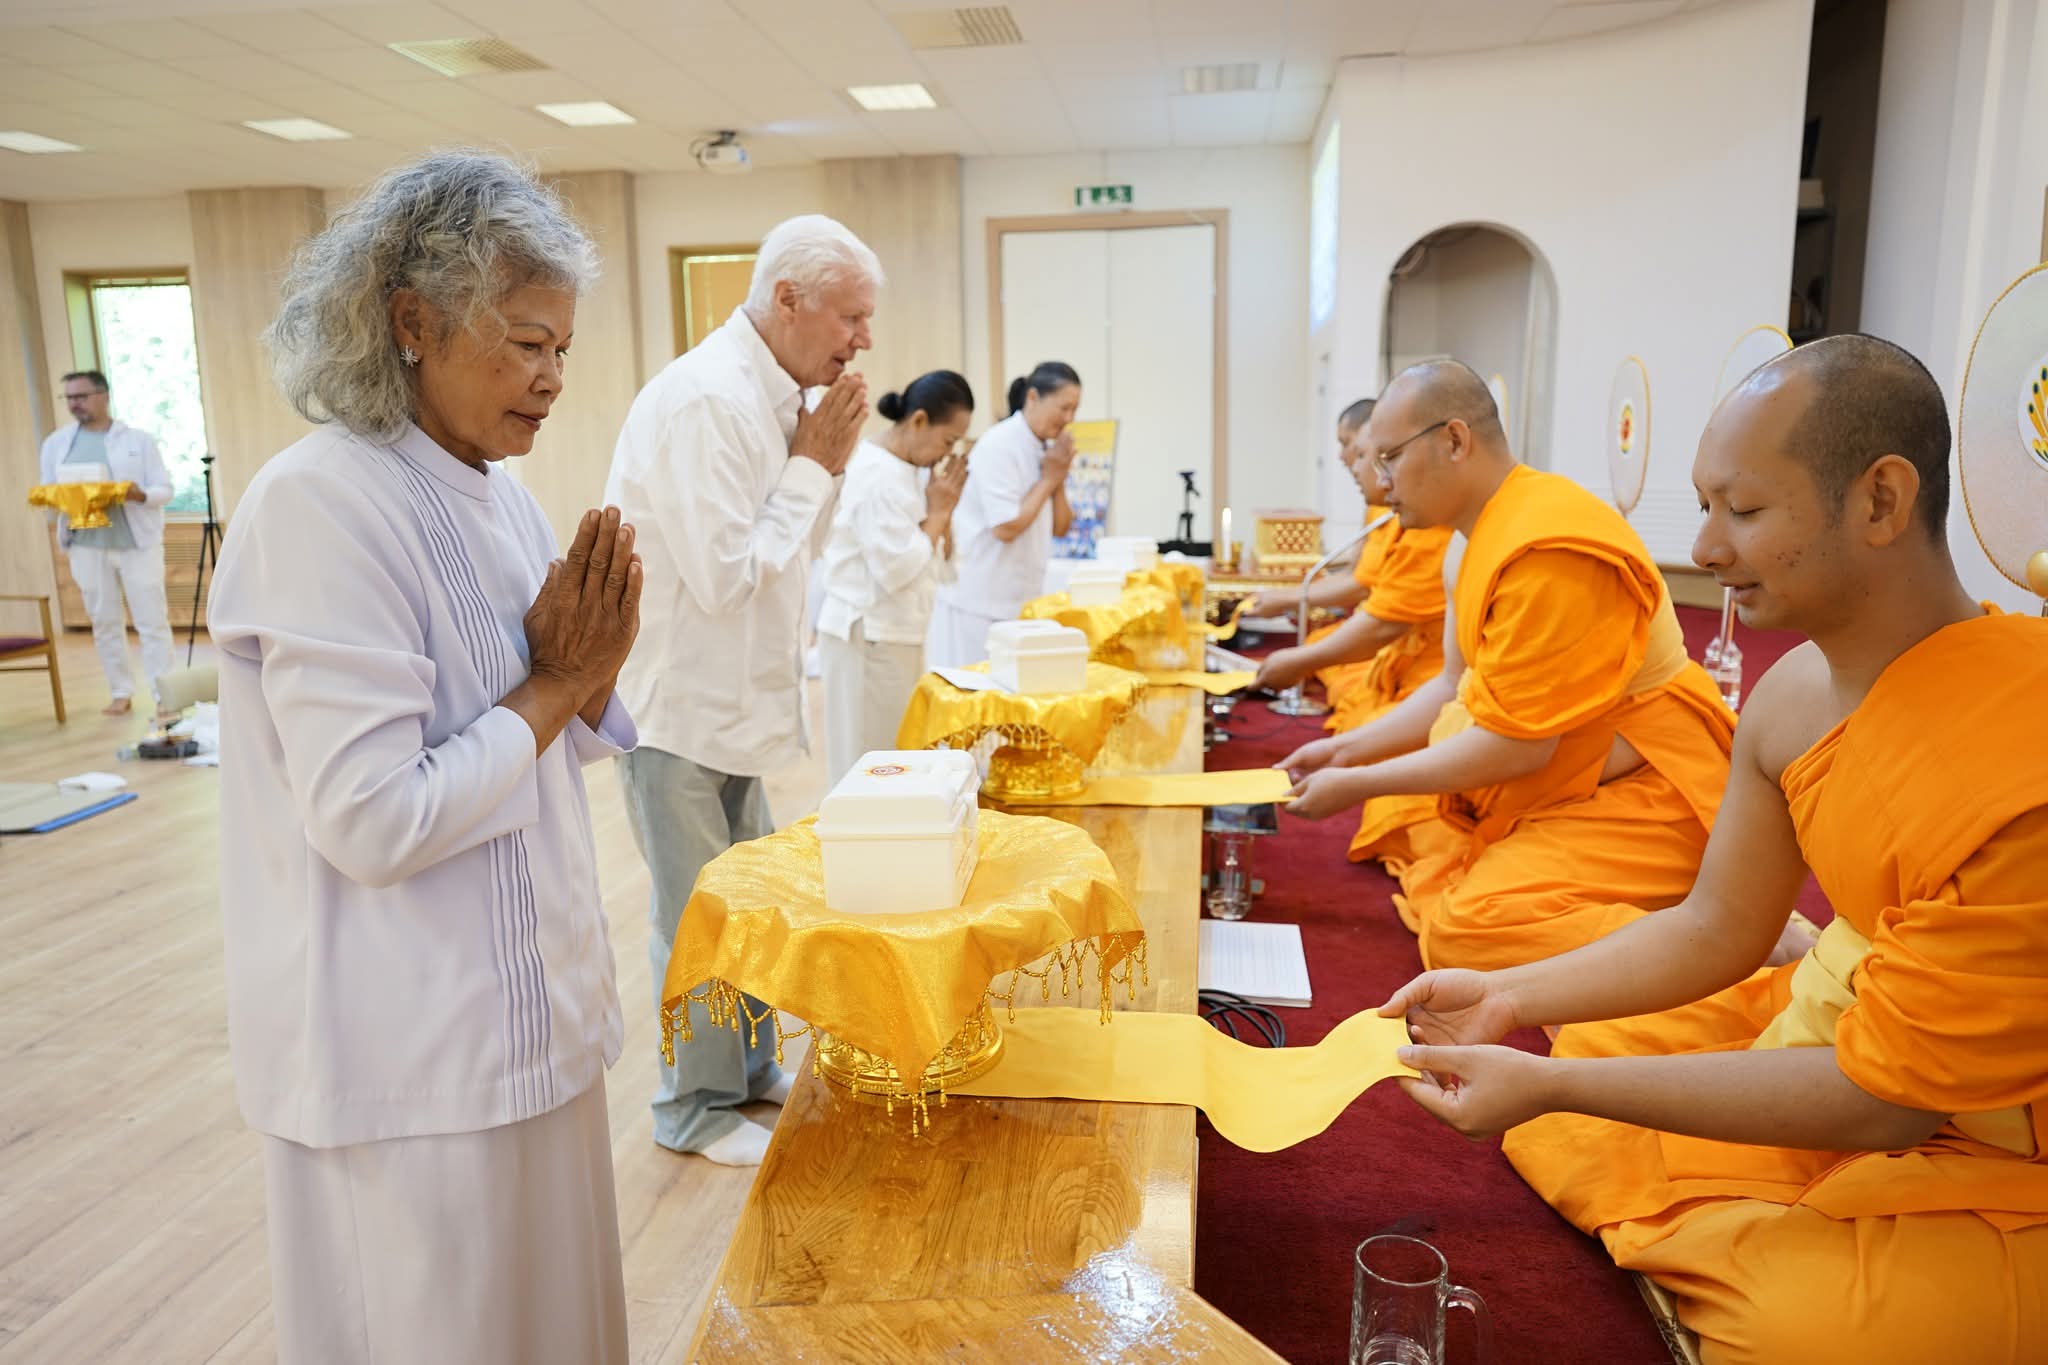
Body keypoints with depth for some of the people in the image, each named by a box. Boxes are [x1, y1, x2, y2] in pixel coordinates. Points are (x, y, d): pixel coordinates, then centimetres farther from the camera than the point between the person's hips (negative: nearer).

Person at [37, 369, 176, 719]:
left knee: (152, 620, -4)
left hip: (138, 543, -3)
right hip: (87, 546, 3)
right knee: (104, 622, 7)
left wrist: (141, 494, -22)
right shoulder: (56, 442, 10)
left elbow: (165, 489, -1)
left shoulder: (138, 438, 3)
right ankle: (121, 692, 16)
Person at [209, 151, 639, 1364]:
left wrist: (592, 670, -8)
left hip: (531, 1013, 8)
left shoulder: (500, 494, 6)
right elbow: (373, 822, -24)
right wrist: (552, 686, -15)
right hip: (414, 1059, -8)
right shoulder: (324, 505, -20)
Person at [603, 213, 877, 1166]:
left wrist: (826, 464, -2)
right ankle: (698, 1110, 24)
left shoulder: (771, 396, 7)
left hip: (734, 697, 9)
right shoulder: (702, 401, -22)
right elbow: (726, 576, -26)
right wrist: (810, 467, -17)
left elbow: (790, 554, 14)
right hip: (680, 705, -9)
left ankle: (749, 1069, 37)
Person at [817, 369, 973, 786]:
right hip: (870, 637, -9)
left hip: (894, 635, 10)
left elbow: (937, 564, 15)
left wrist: (942, 511, -1)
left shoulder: (904, 469, 11)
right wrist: (937, 512, -12)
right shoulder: (879, 475, -18)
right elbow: (897, 570, -24)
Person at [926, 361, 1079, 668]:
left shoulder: (1045, 449, 9)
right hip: (980, 601, -8)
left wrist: (1059, 479, -4)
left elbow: (1059, 528, 11)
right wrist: (1048, 479, -11)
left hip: (1021, 597, 8)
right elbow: (1005, 528, -21)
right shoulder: (999, 445, -16)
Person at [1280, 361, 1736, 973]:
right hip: (1567, 787, 10)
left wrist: (1356, 785, -14)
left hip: (1645, 792, -10)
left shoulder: (1547, 548, -24)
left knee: (1469, 932, -25)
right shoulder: (1472, 545, 9)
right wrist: (1345, 750, 9)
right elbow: (1456, 687, 16)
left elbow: (1516, 744, -22)